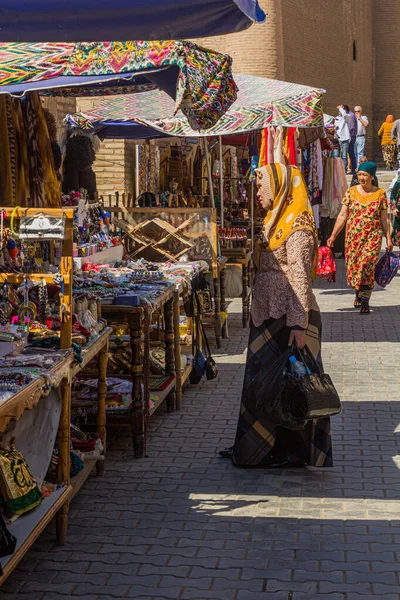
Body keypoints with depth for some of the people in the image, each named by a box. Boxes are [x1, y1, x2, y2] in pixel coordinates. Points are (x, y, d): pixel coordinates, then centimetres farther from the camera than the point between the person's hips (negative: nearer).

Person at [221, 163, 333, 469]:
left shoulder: (298, 223, -14)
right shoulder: (276, 220, 15)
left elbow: (300, 277, -20)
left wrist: (299, 323, -24)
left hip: (288, 317, -10)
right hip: (269, 315, 10)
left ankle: (293, 450, 9)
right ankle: (258, 445, 24)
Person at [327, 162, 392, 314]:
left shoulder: (380, 194, 2)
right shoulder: (351, 192, 4)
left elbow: (384, 219, 6)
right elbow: (342, 216, 5)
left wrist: (388, 238, 1)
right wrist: (333, 235, 1)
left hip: (373, 236, -2)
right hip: (353, 236, 2)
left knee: (367, 265, -14)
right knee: (353, 266, 4)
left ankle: (364, 300, -11)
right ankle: (358, 293, 27)